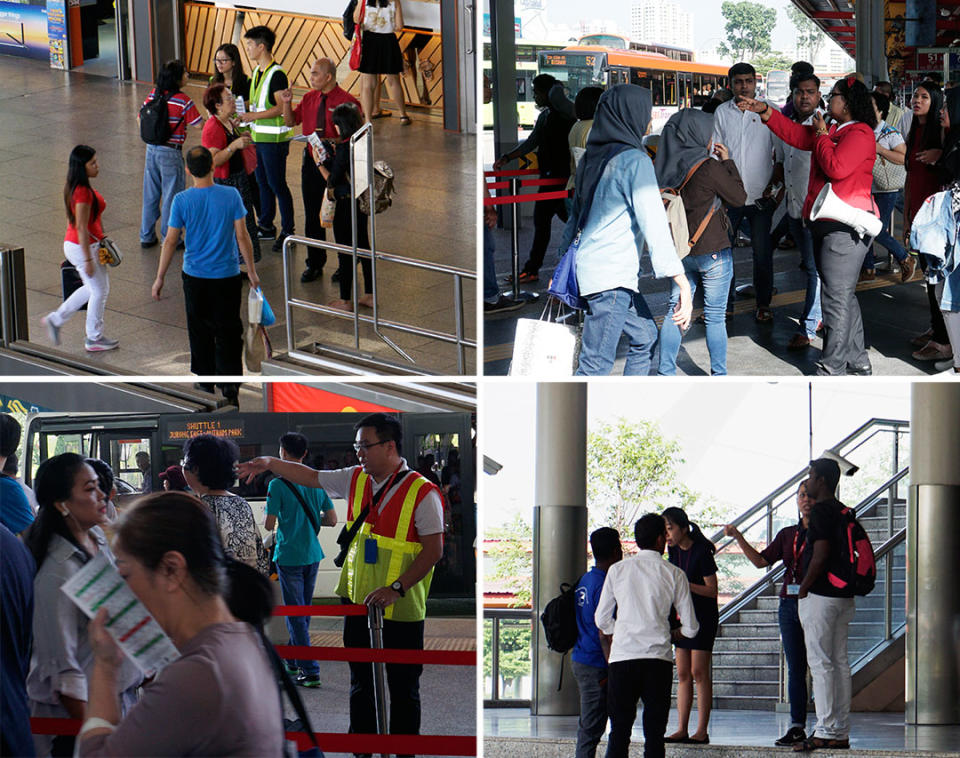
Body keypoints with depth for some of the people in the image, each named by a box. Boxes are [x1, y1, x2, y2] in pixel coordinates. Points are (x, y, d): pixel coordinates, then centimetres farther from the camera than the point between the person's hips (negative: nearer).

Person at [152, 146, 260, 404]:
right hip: (227, 276, -1)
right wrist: (252, 271, 5)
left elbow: (171, 241, -6)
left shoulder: (182, 201, -11)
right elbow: (242, 237, -7)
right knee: (228, 332, 7)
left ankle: (205, 381, 24)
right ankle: (229, 385, -3)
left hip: (195, 276, 1)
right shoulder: (231, 196, -11)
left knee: (200, 332, 16)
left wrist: (159, 278, 3)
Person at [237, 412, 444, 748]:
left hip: (400, 608, -6)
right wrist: (270, 464, 7)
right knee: (361, 683, 14)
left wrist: (396, 588, -22)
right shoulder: (355, 480, 5)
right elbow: (311, 477, 18)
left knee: (403, 687, 2)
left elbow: (433, 549, -16)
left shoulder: (422, 493, -15)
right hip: (358, 601, 6)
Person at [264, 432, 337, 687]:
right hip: (312, 554, 6)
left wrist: (271, 517, 9)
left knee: (295, 614, -2)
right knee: (304, 610, 18)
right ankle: (293, 662, 30)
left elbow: (269, 525, -14)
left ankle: (310, 671, -6)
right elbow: (331, 520, 7)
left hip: (289, 556, -6)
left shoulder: (278, 485, -13)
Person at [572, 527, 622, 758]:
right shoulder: (604, 585, -16)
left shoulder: (584, 580, 13)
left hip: (580, 660, 9)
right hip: (596, 667, -9)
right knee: (591, 728, -6)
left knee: (588, 726, 14)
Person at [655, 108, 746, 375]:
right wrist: (727, 162, 2)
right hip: (712, 251, -6)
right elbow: (739, 198, -8)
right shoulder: (709, 168, -19)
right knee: (715, 316, 5)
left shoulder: (666, 166, -1)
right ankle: (719, 376, 12)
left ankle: (665, 373, 15)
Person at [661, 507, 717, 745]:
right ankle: (682, 730, 5)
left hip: (704, 617, -7)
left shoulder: (701, 552, -15)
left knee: (698, 672, -8)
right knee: (683, 673, 5)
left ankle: (702, 731, -6)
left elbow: (711, 590, -16)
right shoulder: (675, 552, 7)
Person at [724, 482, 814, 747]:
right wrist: (738, 537, 9)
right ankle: (797, 727, 7)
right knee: (795, 667, 5)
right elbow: (761, 560, 16)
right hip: (789, 604, 6)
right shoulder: (788, 534, 17)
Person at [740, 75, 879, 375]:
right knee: (843, 296, 16)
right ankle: (857, 361, 23)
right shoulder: (832, 131, 17)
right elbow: (795, 134, 23)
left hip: (845, 227, -11)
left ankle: (832, 368, -5)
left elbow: (836, 168, -23)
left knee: (837, 298, -8)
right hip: (826, 225, 11)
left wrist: (822, 135, -9)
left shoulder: (859, 134, -12)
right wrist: (765, 111, 16)